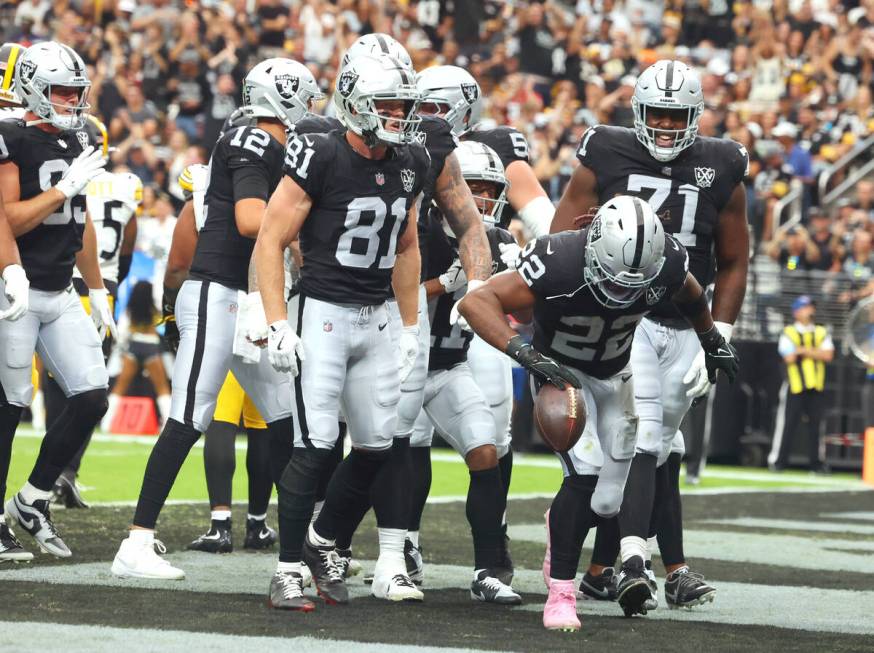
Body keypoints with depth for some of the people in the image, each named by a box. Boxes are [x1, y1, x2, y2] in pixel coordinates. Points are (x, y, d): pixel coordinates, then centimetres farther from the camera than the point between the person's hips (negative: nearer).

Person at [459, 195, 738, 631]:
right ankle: (561, 593, -15)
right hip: (560, 372, -4)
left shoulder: (666, 263, -24)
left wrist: (713, 342, 19)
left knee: (607, 502, 3)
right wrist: (523, 352, -50)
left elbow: (690, 297, 2)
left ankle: (560, 531, 37)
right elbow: (475, 302, -37)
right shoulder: (561, 266, -37)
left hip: (615, 376, 4)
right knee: (585, 475, -24)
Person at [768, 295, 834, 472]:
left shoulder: (821, 333, 12)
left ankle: (815, 462, 10)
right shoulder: (789, 333, 3)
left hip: (816, 387, 3)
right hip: (795, 386, -3)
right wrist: (815, 352, -7)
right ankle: (777, 460, 1)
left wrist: (804, 350, -10)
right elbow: (789, 358, -11)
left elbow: (828, 355, -4)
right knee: (788, 424, -6)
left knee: (816, 425, 3)